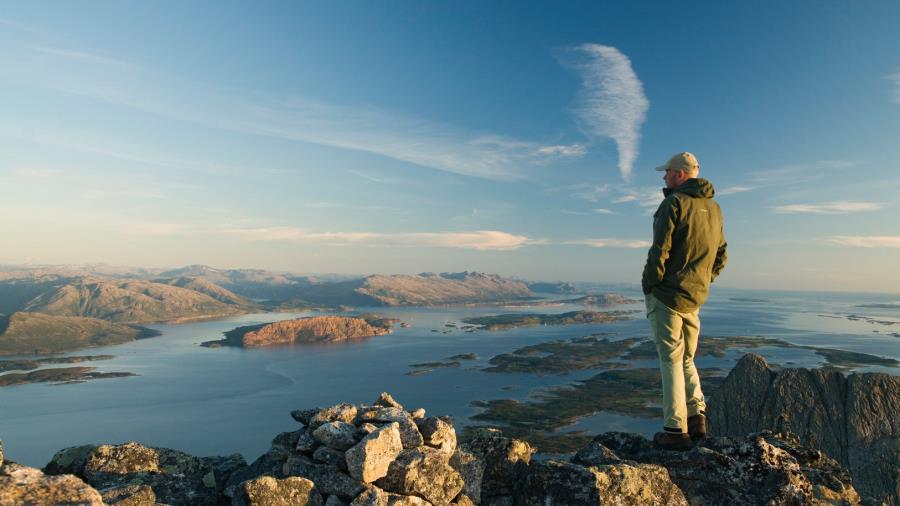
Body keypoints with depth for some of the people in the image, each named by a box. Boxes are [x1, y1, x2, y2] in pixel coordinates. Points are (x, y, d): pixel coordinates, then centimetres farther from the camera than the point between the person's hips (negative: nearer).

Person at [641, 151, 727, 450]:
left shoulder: (674, 203, -12)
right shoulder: (714, 208, 14)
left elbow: (660, 250, -17)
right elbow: (721, 256, 18)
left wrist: (648, 285, -7)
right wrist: (702, 283, 20)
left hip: (667, 294, -7)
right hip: (694, 297, 8)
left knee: (671, 359, -1)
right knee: (686, 358, 19)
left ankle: (676, 430, 4)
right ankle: (697, 417, 14)